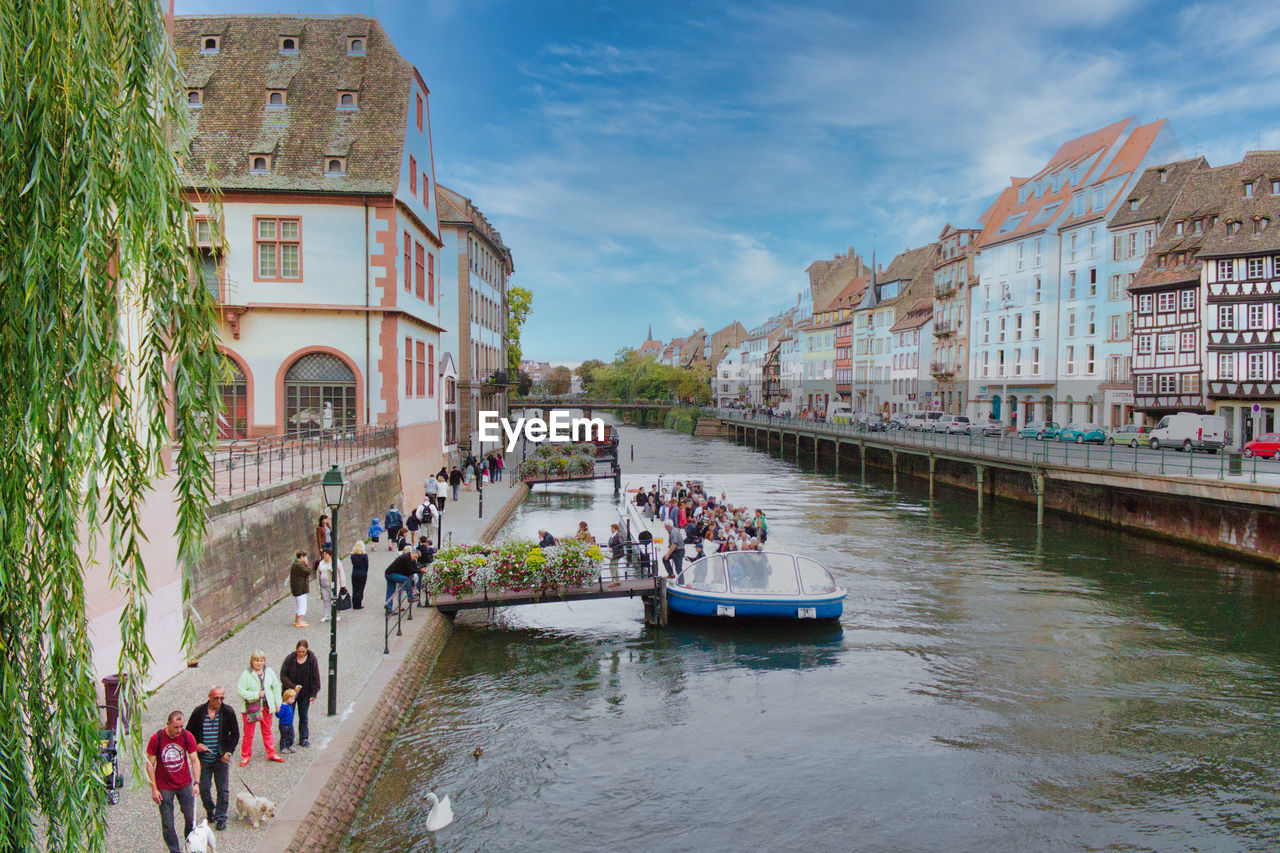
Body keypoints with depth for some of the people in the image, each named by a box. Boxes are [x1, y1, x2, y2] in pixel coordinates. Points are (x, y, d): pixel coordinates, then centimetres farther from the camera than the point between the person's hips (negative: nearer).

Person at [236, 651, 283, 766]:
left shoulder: (269, 672, 3)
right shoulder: (246, 674, -10)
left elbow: (276, 687, 12)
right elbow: (240, 690, -13)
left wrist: (277, 703, 9)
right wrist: (256, 695, -19)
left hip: (266, 706, 4)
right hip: (250, 707, -3)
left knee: (267, 731, 13)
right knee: (248, 734, 3)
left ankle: (271, 754, 24)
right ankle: (245, 756, 18)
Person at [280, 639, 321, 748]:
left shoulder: (312, 659, -10)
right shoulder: (290, 659, -13)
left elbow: (315, 678, -3)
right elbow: (283, 676, -9)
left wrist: (314, 693, -3)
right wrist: (293, 686, -20)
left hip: (305, 693, 1)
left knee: (303, 716, 7)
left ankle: (304, 739, 17)